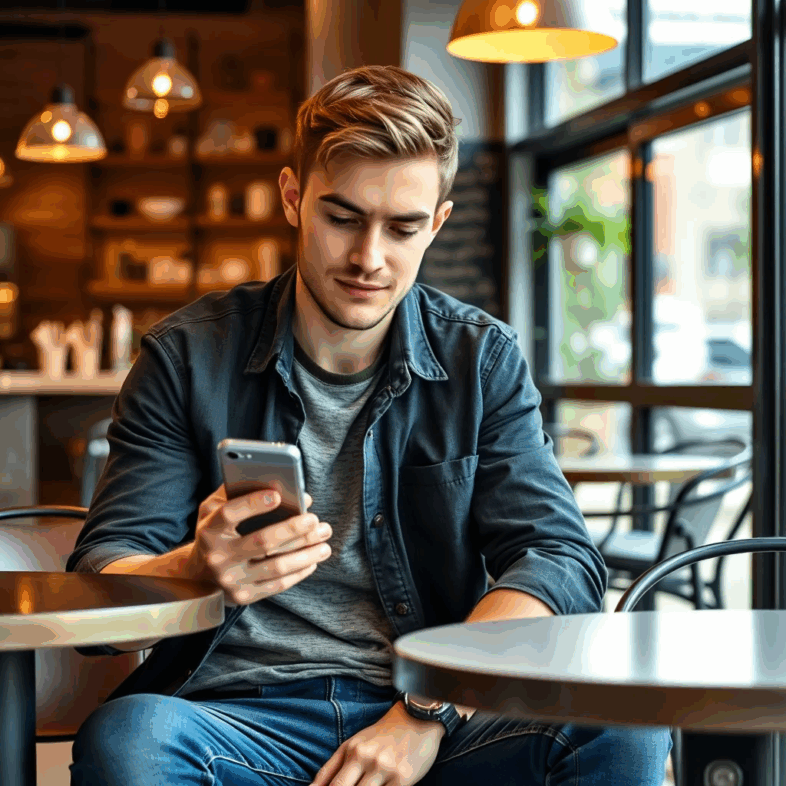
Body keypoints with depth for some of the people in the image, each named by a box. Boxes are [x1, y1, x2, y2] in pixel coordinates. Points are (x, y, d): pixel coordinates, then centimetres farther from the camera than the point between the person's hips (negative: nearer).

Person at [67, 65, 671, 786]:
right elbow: (101, 580, -1)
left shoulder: (483, 358, 8)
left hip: (443, 722, 1)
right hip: (238, 716, -1)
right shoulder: (189, 357, 4)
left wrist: (428, 711, -16)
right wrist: (199, 570, -27)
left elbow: (560, 557, -1)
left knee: (625, 725, -26)